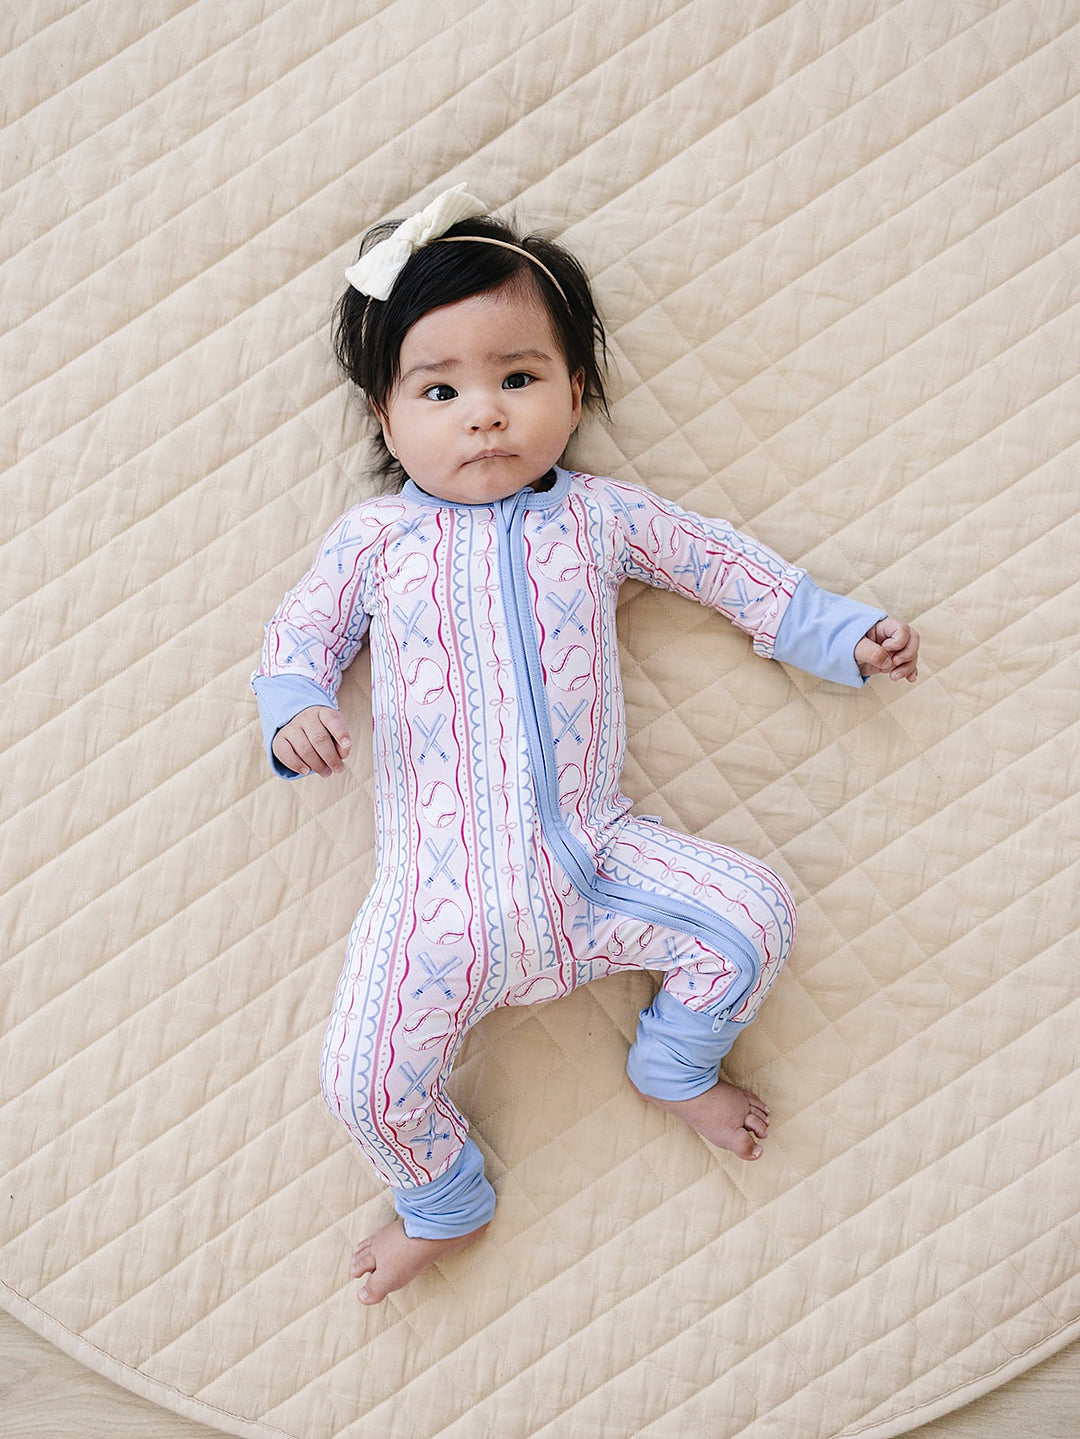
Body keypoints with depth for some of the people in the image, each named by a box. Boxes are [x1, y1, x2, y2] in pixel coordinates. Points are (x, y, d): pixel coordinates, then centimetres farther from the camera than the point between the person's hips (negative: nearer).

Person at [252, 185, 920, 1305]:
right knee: (362, 1079, -11)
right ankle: (443, 1204, 24)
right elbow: (301, 633, 13)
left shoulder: (601, 514, 8)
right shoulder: (375, 537, 6)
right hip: (442, 885, -1)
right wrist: (296, 711, -8)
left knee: (753, 914, -11)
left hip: (591, 856, 1)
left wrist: (841, 633, 17)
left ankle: (675, 1065, 22)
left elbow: (724, 565, 18)